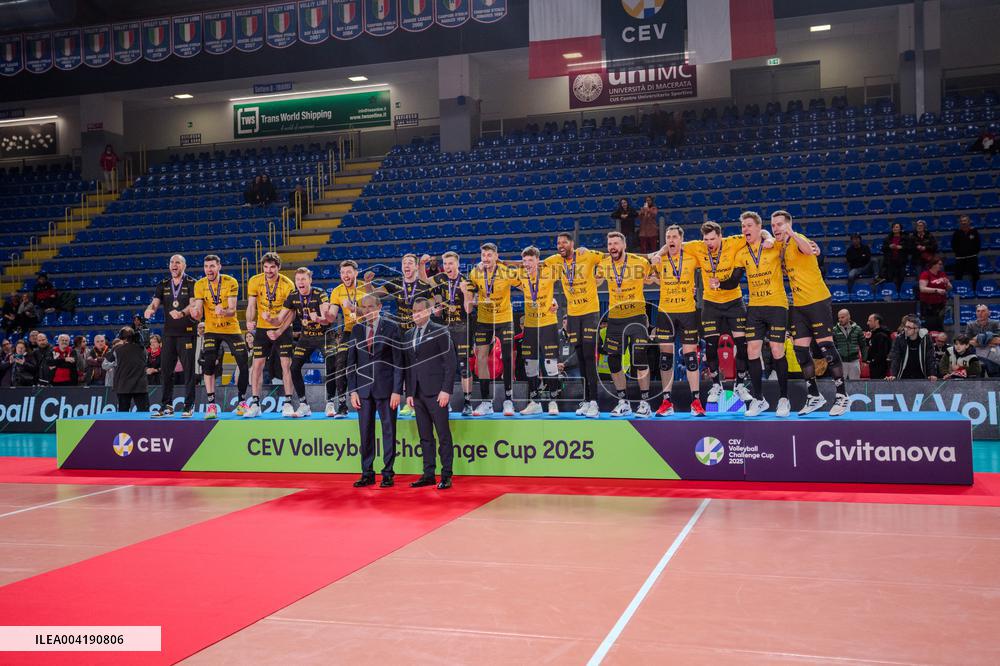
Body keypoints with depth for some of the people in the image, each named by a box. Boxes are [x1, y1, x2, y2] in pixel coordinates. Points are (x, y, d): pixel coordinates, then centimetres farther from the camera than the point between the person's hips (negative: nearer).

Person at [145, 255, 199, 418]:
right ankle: (166, 405, 12)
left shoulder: (192, 283, 1)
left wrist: (181, 313, -32)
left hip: (187, 332, -4)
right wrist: (150, 310, -21)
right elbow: (155, 302, 3)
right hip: (168, 332, 4)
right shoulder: (163, 285, 14)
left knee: (189, 369, -4)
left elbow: (193, 304, -12)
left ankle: (189, 406, 3)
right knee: (166, 369, 5)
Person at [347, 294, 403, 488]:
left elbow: (398, 361, -4)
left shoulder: (391, 328, -2)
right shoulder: (357, 330, 9)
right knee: (366, 432, 6)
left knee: (388, 430, 2)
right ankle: (367, 473, 14)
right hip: (363, 388, 3)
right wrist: (353, 390, 2)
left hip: (385, 387, -3)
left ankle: (388, 474, 9)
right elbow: (351, 362, 10)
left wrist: (397, 391, -10)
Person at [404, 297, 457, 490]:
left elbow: (451, 362, -6)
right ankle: (428, 474, 14)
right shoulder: (408, 336, 16)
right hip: (417, 393, 6)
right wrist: (409, 392, 10)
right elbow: (408, 365, 17)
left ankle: (446, 475, 2)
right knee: (425, 436, 9)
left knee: (443, 434, -2)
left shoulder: (440, 331, -2)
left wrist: (446, 390, -13)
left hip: (436, 391, -6)